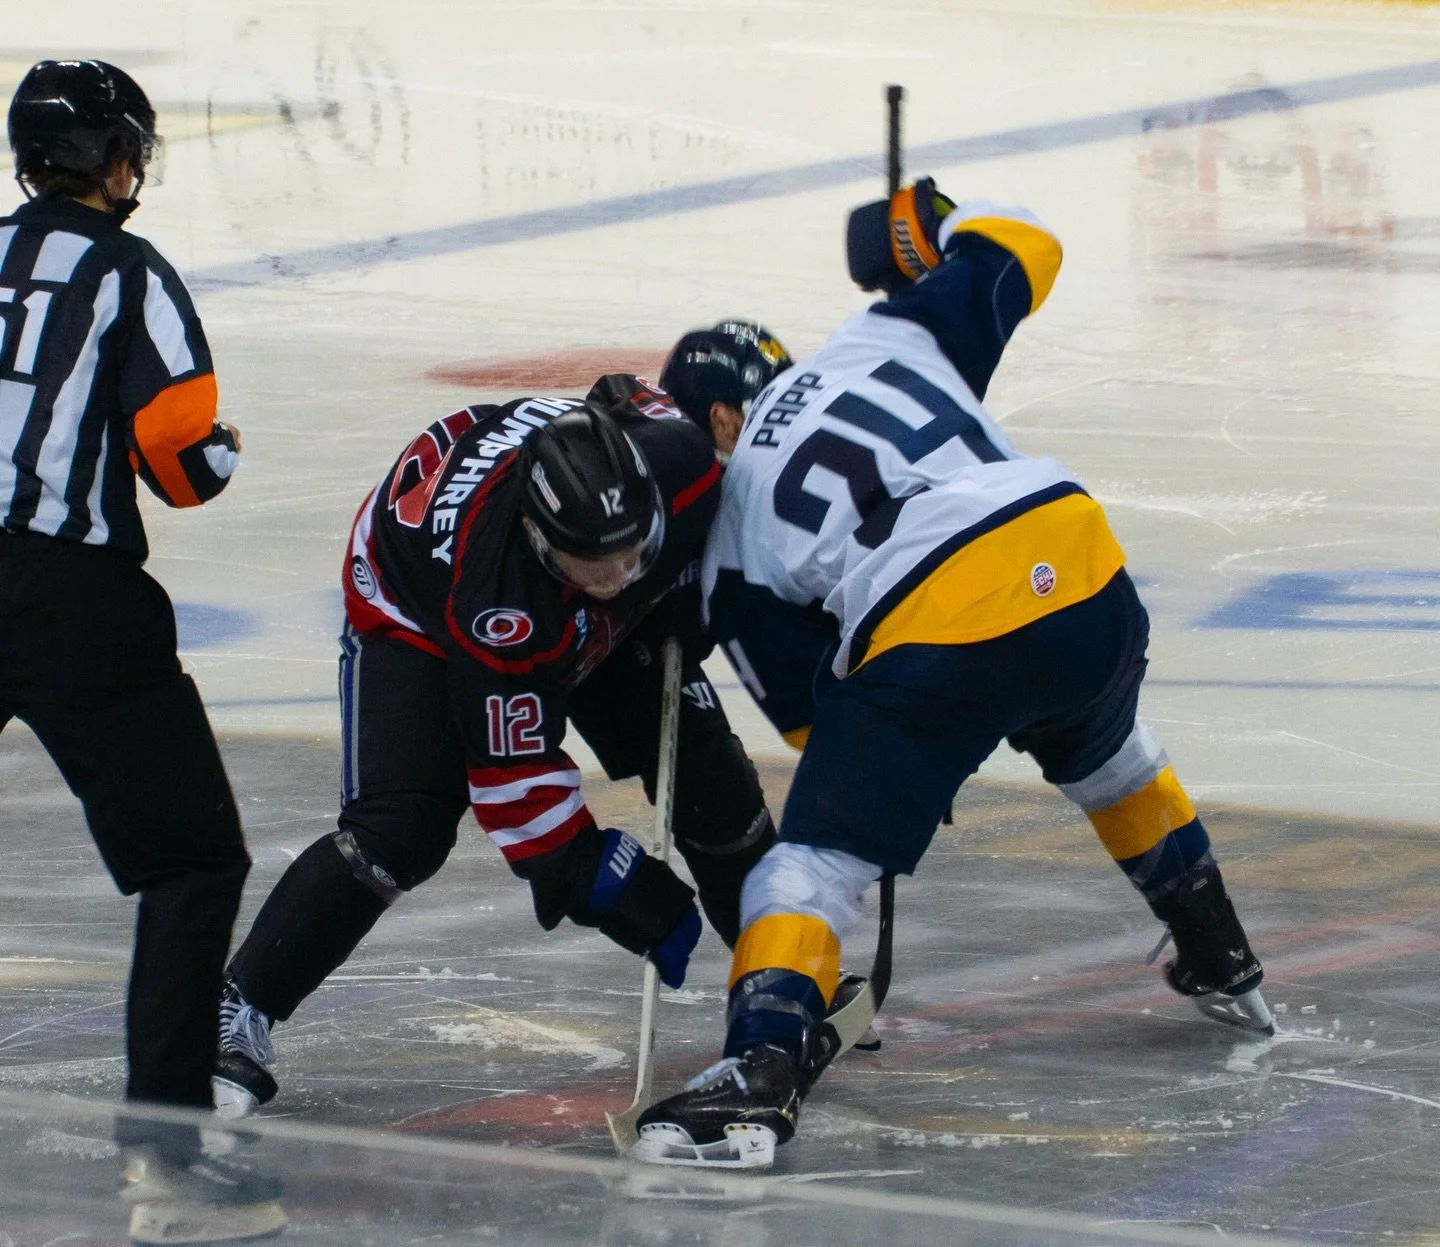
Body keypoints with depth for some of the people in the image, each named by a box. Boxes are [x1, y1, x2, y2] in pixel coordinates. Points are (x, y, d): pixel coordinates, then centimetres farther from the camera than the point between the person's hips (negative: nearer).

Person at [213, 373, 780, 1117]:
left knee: (705, 773, -2)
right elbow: (514, 779, -35)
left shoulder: (673, 451, -36)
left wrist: (681, 617, -12)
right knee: (399, 828, -22)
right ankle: (237, 1016, -13)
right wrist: (624, 896, -33)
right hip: (416, 612, -5)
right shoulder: (499, 609, -45)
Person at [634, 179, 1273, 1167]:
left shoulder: (732, 541, 14)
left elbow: (813, 711, 13)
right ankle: (1223, 968, 53)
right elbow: (1022, 250, 27)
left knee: (818, 857, 4)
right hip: (1085, 576, 5)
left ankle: (761, 1070, -18)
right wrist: (931, 227, 46)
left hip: (937, 636, -5)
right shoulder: (888, 335, 20)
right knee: (1108, 760, 38)